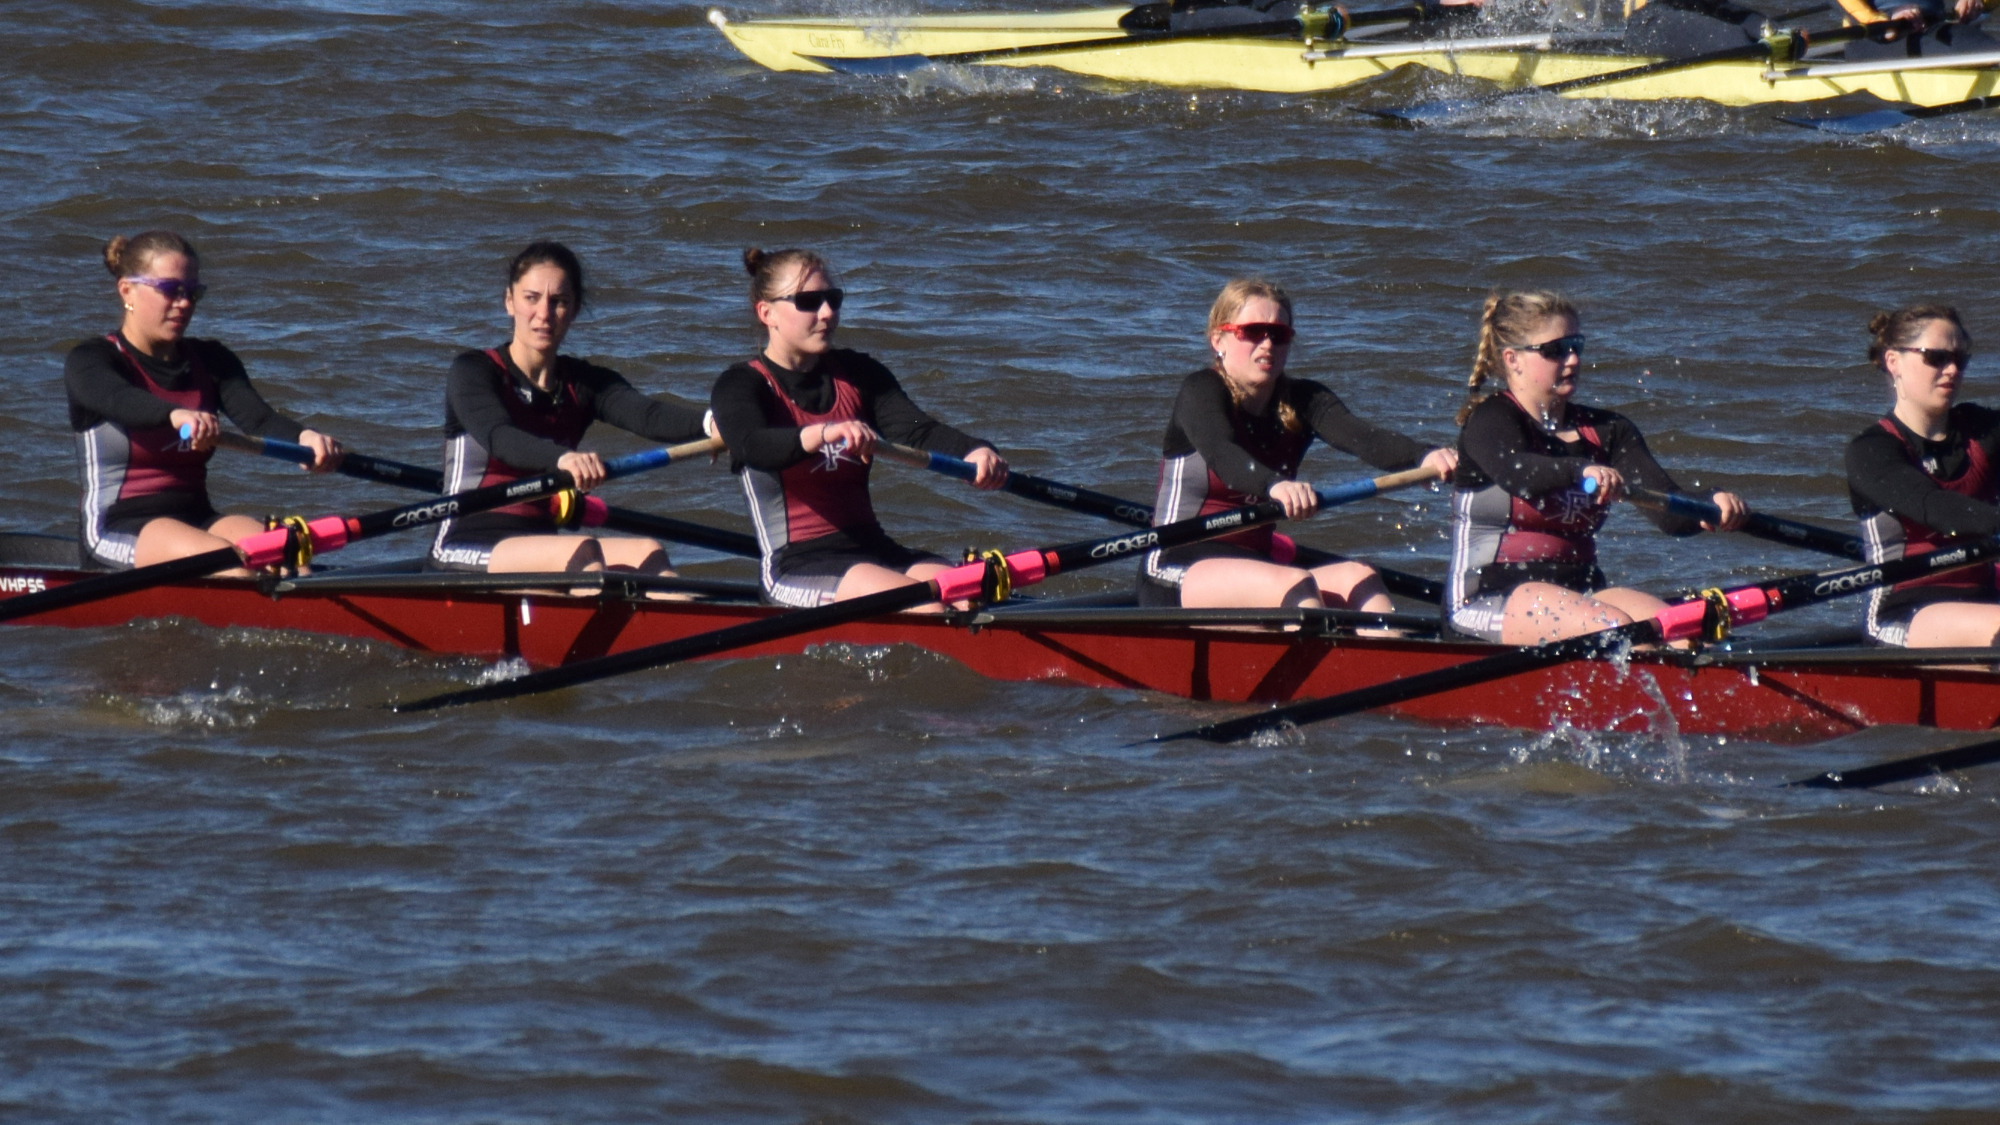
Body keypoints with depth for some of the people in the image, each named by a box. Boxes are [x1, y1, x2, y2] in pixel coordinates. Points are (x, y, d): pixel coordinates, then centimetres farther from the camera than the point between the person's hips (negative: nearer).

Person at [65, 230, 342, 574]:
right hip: (118, 529, -5)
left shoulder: (210, 361, 14)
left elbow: (258, 419, -4)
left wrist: (304, 438, -29)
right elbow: (119, 400, -27)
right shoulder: (89, 361, -2)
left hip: (198, 519, 5)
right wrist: (176, 415, -49)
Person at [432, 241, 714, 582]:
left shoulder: (584, 384, 12)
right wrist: (562, 458, -46)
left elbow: (649, 415, -10)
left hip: (539, 550, 5)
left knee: (647, 553, -22)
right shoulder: (473, 372, -2)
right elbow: (498, 436, -24)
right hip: (463, 553, -5)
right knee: (583, 550, -31)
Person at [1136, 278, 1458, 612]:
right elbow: (1219, 451, -29)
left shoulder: (1301, 400, 8)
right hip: (1178, 574, -6)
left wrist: (1423, 457, -35)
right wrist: (1274, 484, -51)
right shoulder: (1199, 392, -6)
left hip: (1253, 571, 6)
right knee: (1296, 583, -31)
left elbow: (1362, 437, -12)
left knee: (1357, 578, -20)